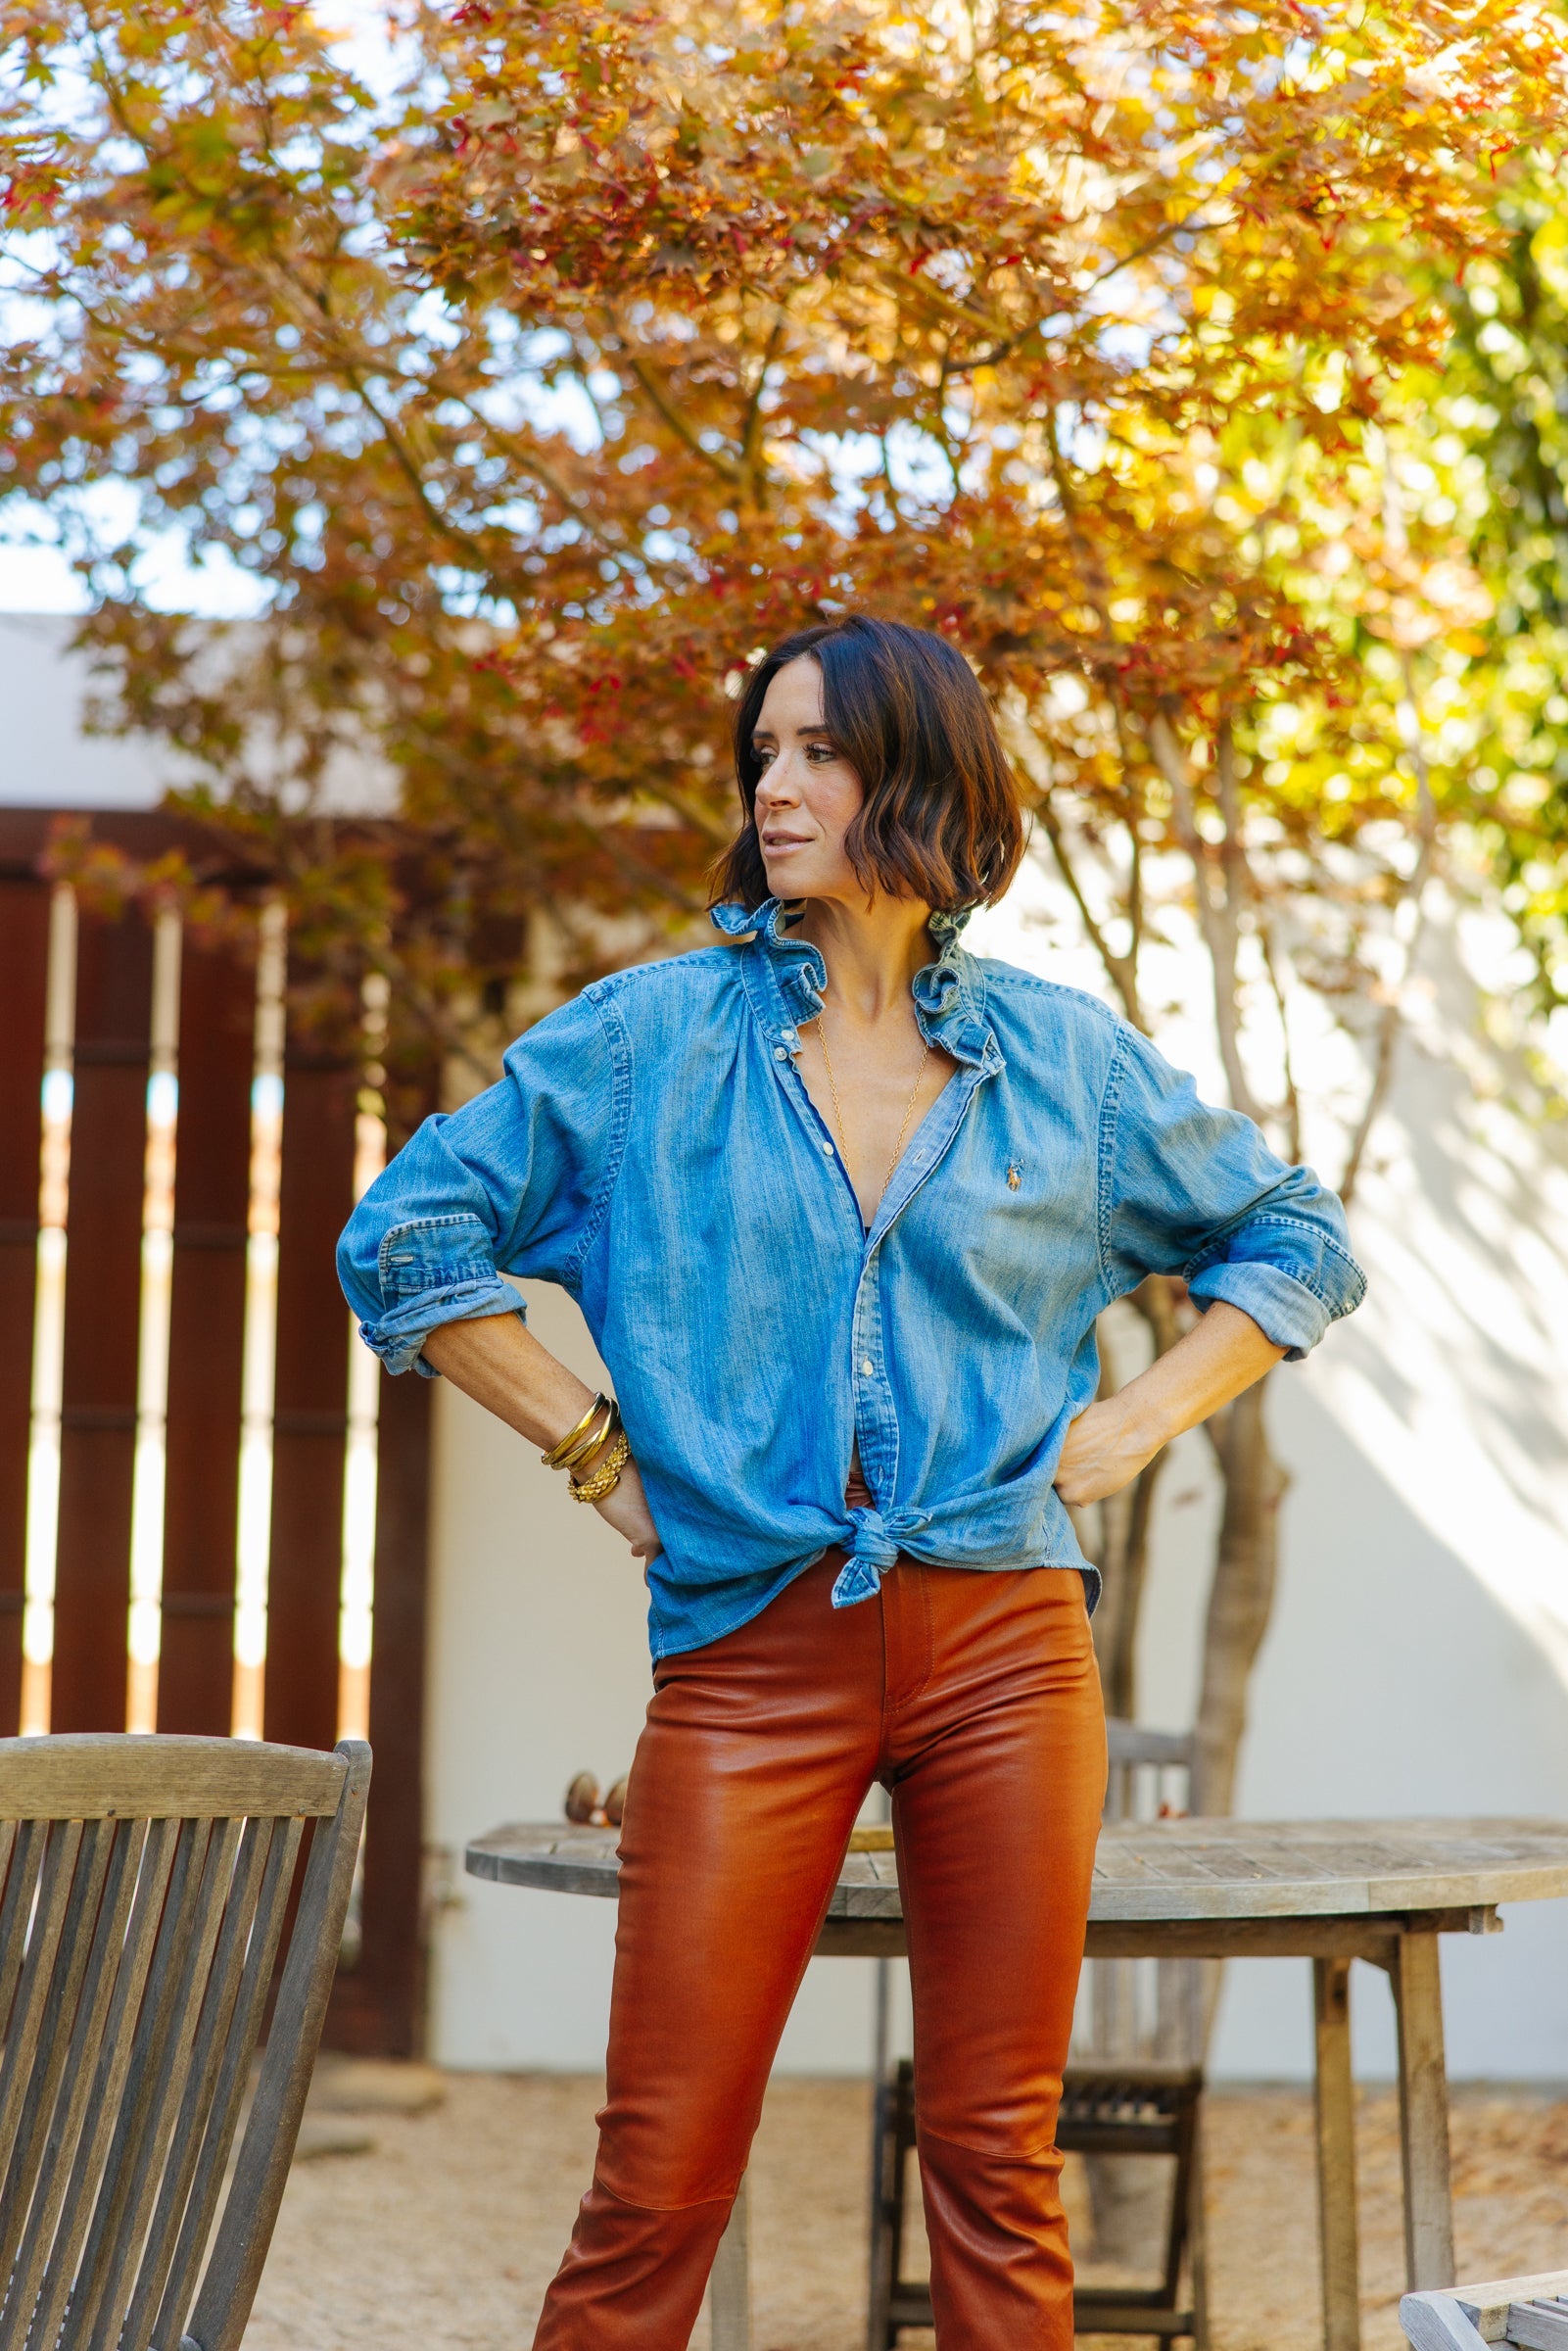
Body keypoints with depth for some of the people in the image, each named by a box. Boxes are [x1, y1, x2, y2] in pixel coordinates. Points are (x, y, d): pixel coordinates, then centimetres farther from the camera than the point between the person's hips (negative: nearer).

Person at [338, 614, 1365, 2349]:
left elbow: (1295, 1243, 20)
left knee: (997, 2165, 4)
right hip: (747, 1651, -1)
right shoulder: (650, 1035, 5)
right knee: (657, 2186, -3)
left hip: (1005, 1640, 1)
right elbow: (405, 1242, 7)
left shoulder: (1061, 1058, 9)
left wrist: (1133, 1425, 7)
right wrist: (595, 1451, 1)